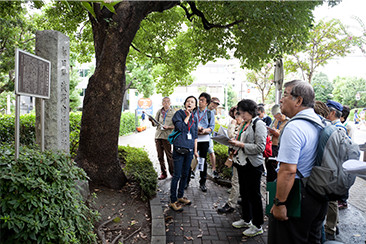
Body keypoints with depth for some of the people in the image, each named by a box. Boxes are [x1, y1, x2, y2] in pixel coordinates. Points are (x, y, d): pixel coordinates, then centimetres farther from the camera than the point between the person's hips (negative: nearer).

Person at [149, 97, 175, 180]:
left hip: (167, 136, -4)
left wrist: (168, 127, -17)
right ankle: (163, 173, 19)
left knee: (169, 155, -1)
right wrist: (152, 120, -10)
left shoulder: (173, 112, 1)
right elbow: (155, 124, 10)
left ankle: (172, 172, 14)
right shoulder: (159, 111, 12)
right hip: (158, 135, 4)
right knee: (160, 156, 8)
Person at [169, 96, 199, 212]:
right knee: (177, 175, -3)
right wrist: (187, 116, -10)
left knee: (185, 174, 14)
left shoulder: (194, 118, 12)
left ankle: (180, 196, 30)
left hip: (189, 149, 6)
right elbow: (180, 127, -18)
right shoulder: (179, 113, -2)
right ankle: (173, 201, 8)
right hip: (179, 148, -6)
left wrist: (195, 150, 15)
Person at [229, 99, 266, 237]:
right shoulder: (245, 124, 12)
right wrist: (235, 143, 1)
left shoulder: (259, 124, -13)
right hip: (242, 163, 9)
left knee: (254, 195, 3)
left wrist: (241, 145, -21)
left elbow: (260, 147, -20)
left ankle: (257, 226, 18)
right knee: (244, 193, 19)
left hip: (253, 165, -9)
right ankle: (246, 219, 36)